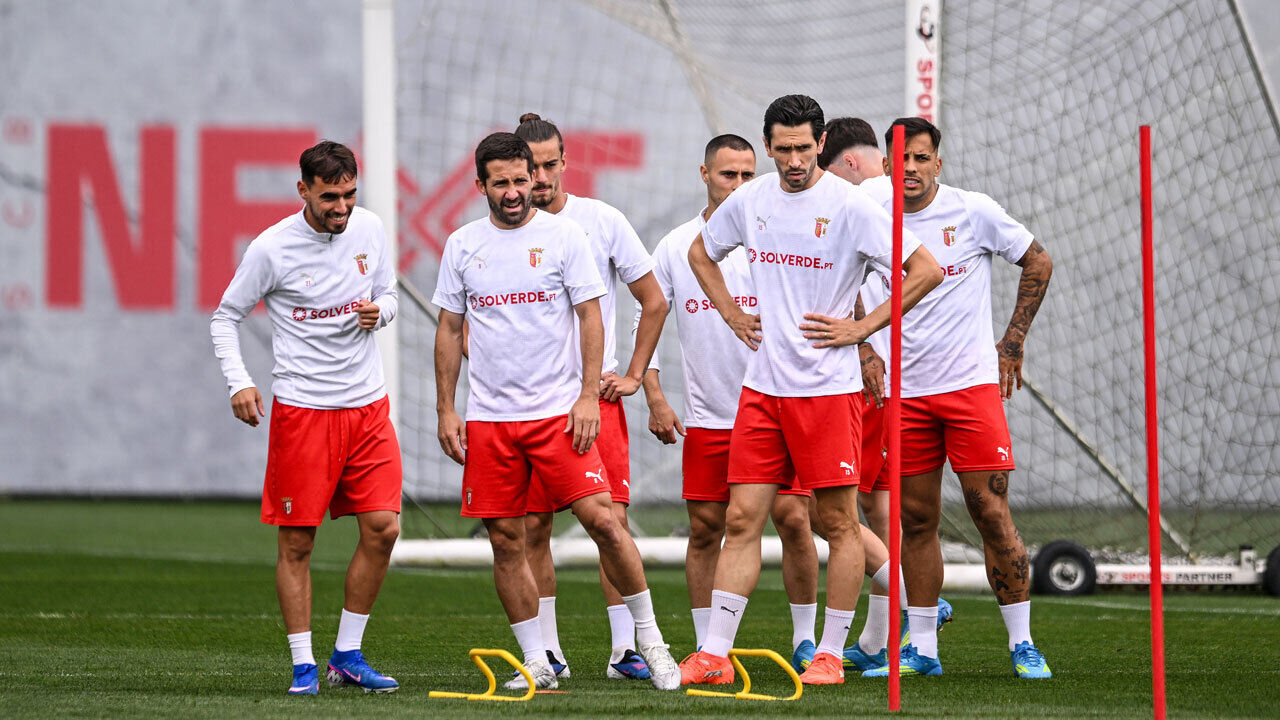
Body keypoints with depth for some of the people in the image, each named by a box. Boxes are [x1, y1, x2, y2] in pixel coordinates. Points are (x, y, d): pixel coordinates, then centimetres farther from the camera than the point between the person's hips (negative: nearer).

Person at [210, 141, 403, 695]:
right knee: (297, 541, -2)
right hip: (302, 407, -4)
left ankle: (347, 656, 12)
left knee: (383, 529, -1)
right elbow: (225, 317, 0)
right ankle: (303, 665, 7)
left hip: (368, 404, 4)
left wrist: (378, 311, -7)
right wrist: (238, 382, -14)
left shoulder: (370, 229, 2)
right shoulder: (272, 249, -10)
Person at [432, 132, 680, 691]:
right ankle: (537, 664, 11)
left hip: (558, 411, -3)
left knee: (601, 519, -13)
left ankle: (648, 636, 1)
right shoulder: (463, 245, 7)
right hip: (488, 416, 3)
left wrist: (589, 395, -9)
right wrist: (446, 409, 6)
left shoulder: (563, 236, -1)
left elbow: (590, 316, -1)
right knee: (506, 543, 3)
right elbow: (449, 329, 12)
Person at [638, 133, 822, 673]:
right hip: (707, 419, 2)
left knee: (792, 519, -7)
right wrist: (655, 398, 0)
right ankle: (705, 647, 11)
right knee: (705, 528, 2)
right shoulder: (674, 248, 5)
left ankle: (806, 641, 5)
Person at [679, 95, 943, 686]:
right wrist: (732, 315, 14)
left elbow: (926, 271, -11)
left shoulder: (848, 205, -9)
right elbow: (701, 252, 27)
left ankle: (830, 654, 9)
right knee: (741, 519, 2)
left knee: (838, 523, 1)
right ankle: (714, 654, 3)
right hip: (762, 385, 4)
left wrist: (860, 329, -10)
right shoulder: (749, 201, 7)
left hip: (827, 387, -4)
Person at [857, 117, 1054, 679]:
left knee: (991, 511, -7)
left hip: (971, 383, -3)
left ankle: (1022, 644, 0)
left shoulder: (974, 211, -4)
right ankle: (922, 649, 13)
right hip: (905, 390, 3)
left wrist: (1012, 343, 5)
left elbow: (1038, 263, 8)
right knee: (916, 519, 5)